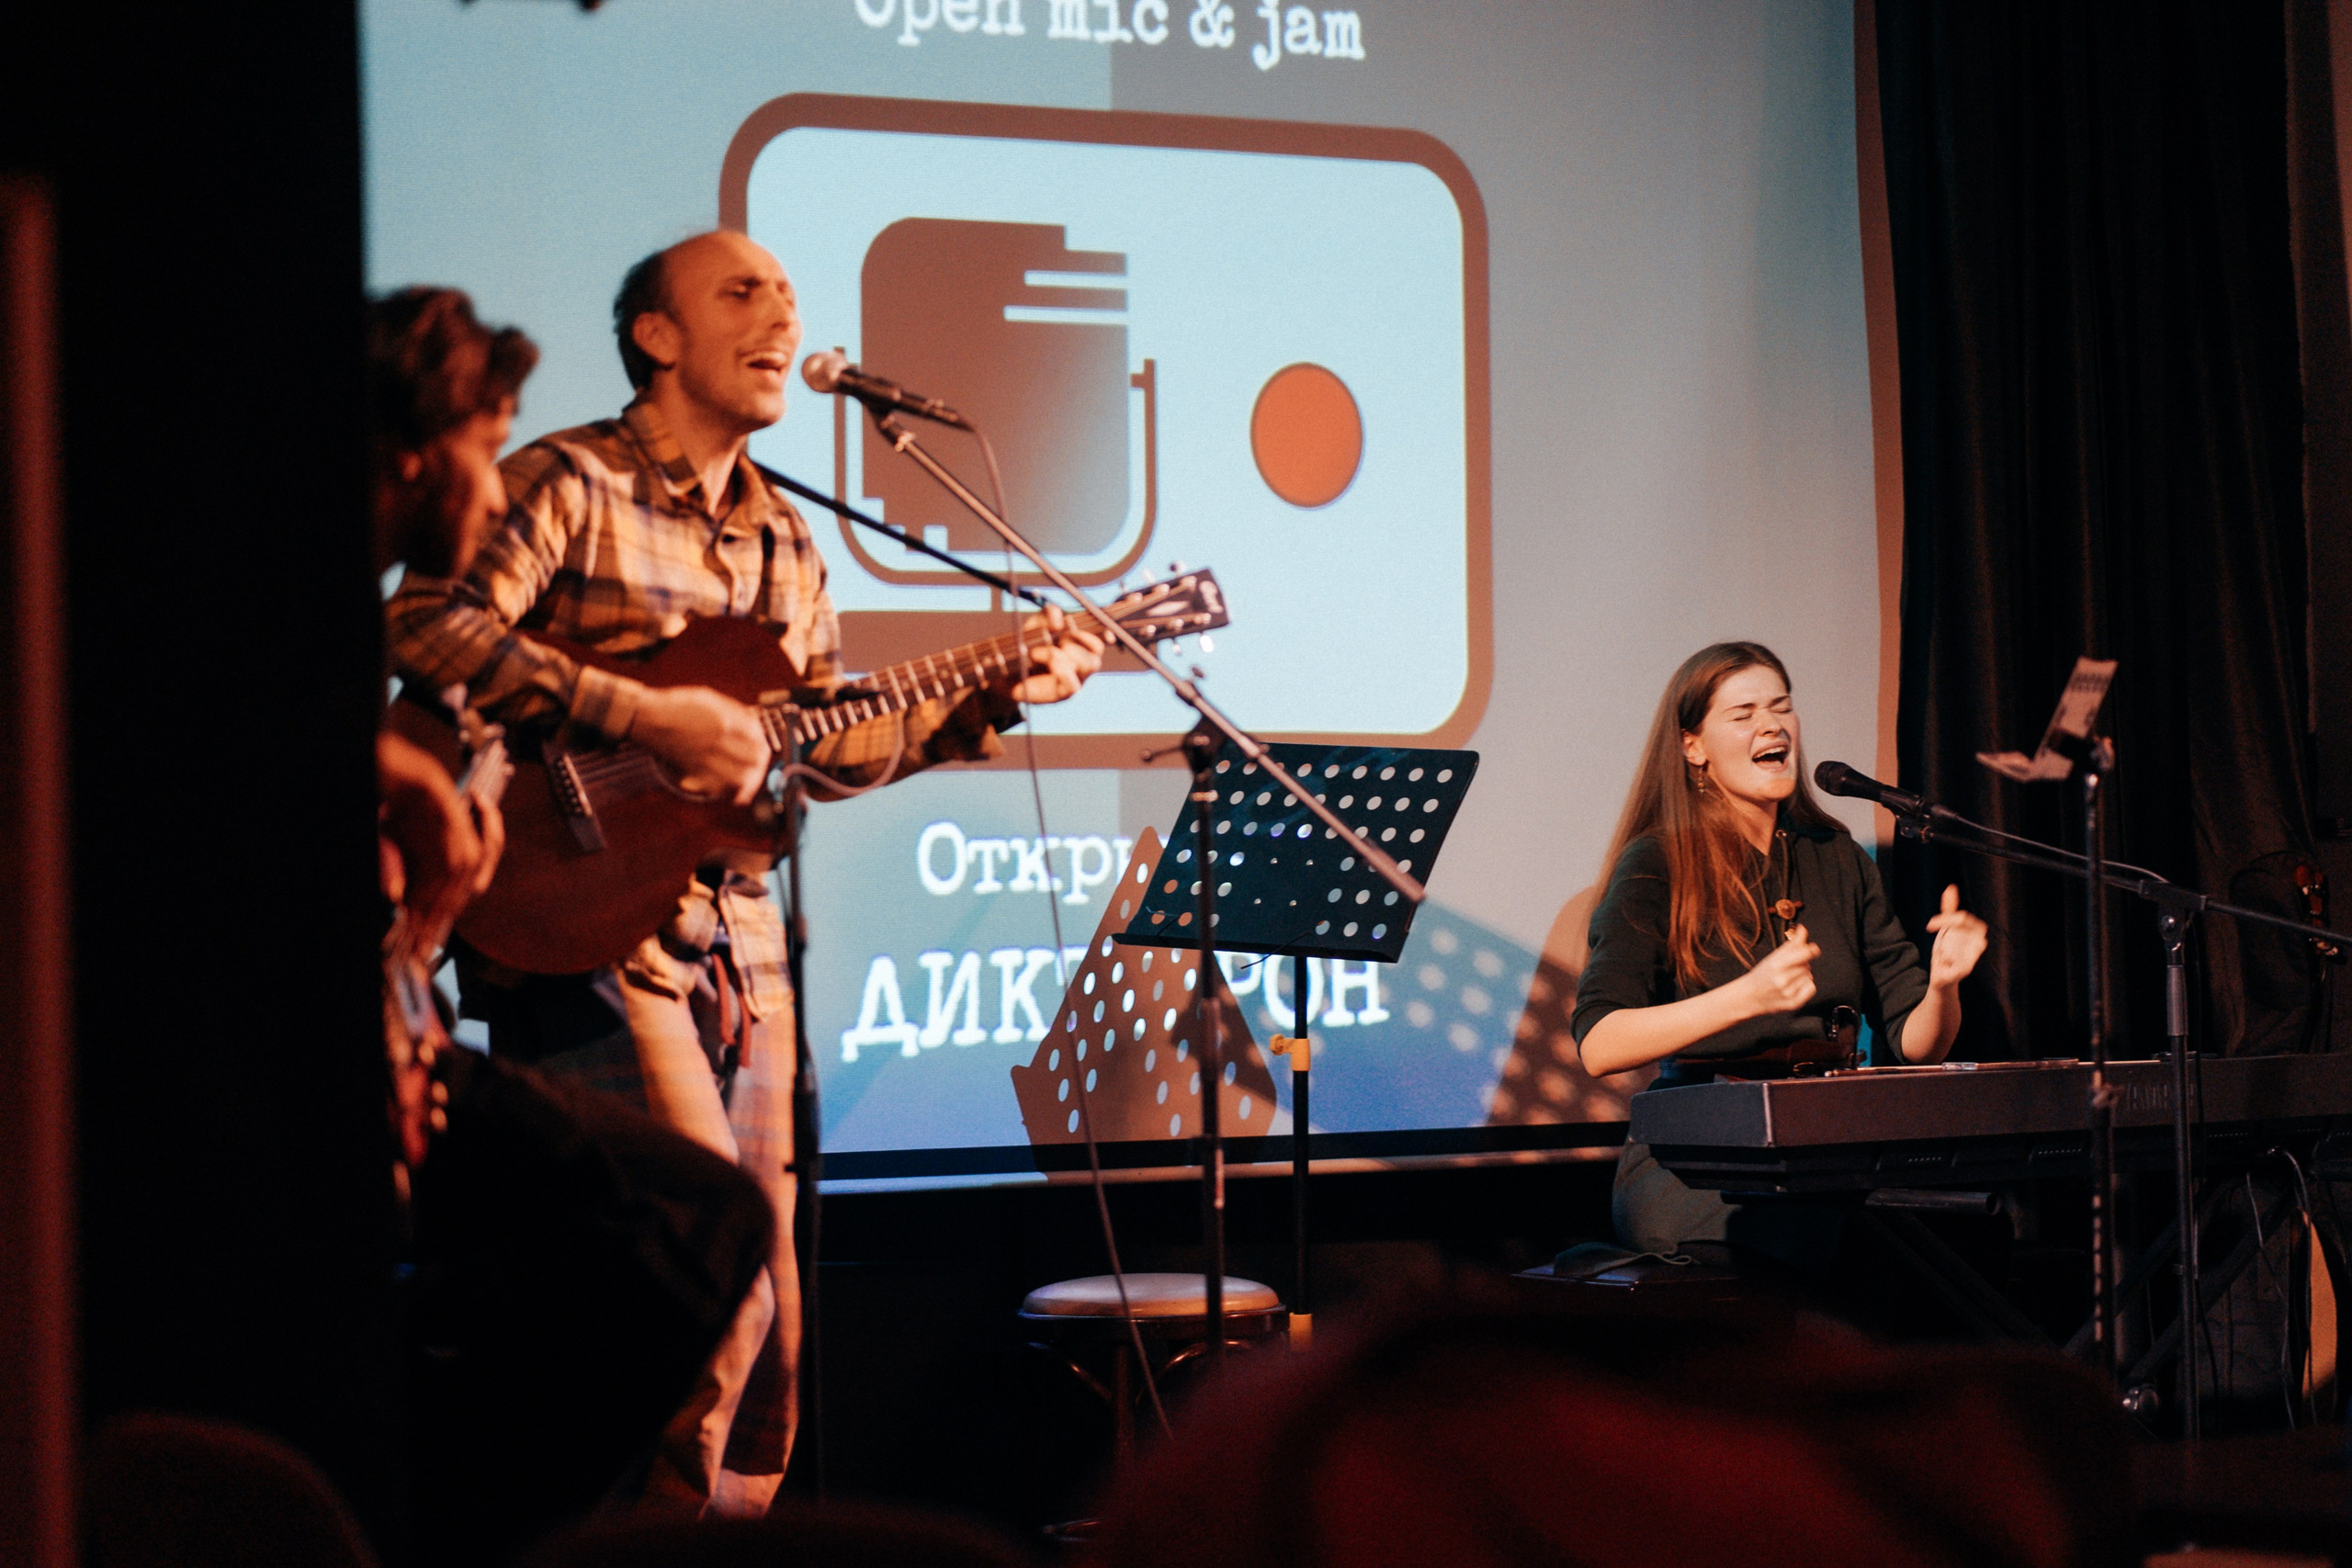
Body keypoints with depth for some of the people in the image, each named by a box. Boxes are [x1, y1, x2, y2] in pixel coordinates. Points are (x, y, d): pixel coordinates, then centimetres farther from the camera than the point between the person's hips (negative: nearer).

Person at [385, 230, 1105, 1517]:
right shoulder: (570, 484, -6)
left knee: (768, 1315, 9)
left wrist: (994, 700, 12)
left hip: (733, 943, 8)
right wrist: (641, 714, -25)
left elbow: (825, 745, 22)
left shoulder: (783, 545, 19)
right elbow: (426, 625, -21)